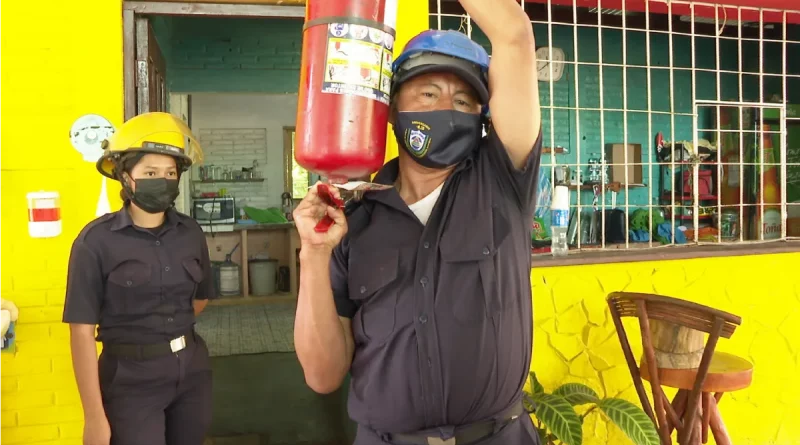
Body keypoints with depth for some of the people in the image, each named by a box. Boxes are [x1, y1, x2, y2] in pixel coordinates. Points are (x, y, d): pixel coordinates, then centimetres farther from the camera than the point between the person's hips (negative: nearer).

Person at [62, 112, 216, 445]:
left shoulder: (190, 233, 0)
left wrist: (169, 330, 8)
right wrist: (95, 418, -15)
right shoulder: (97, 240, -13)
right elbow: (82, 332, -14)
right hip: (132, 381, -5)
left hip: (192, 370, 5)